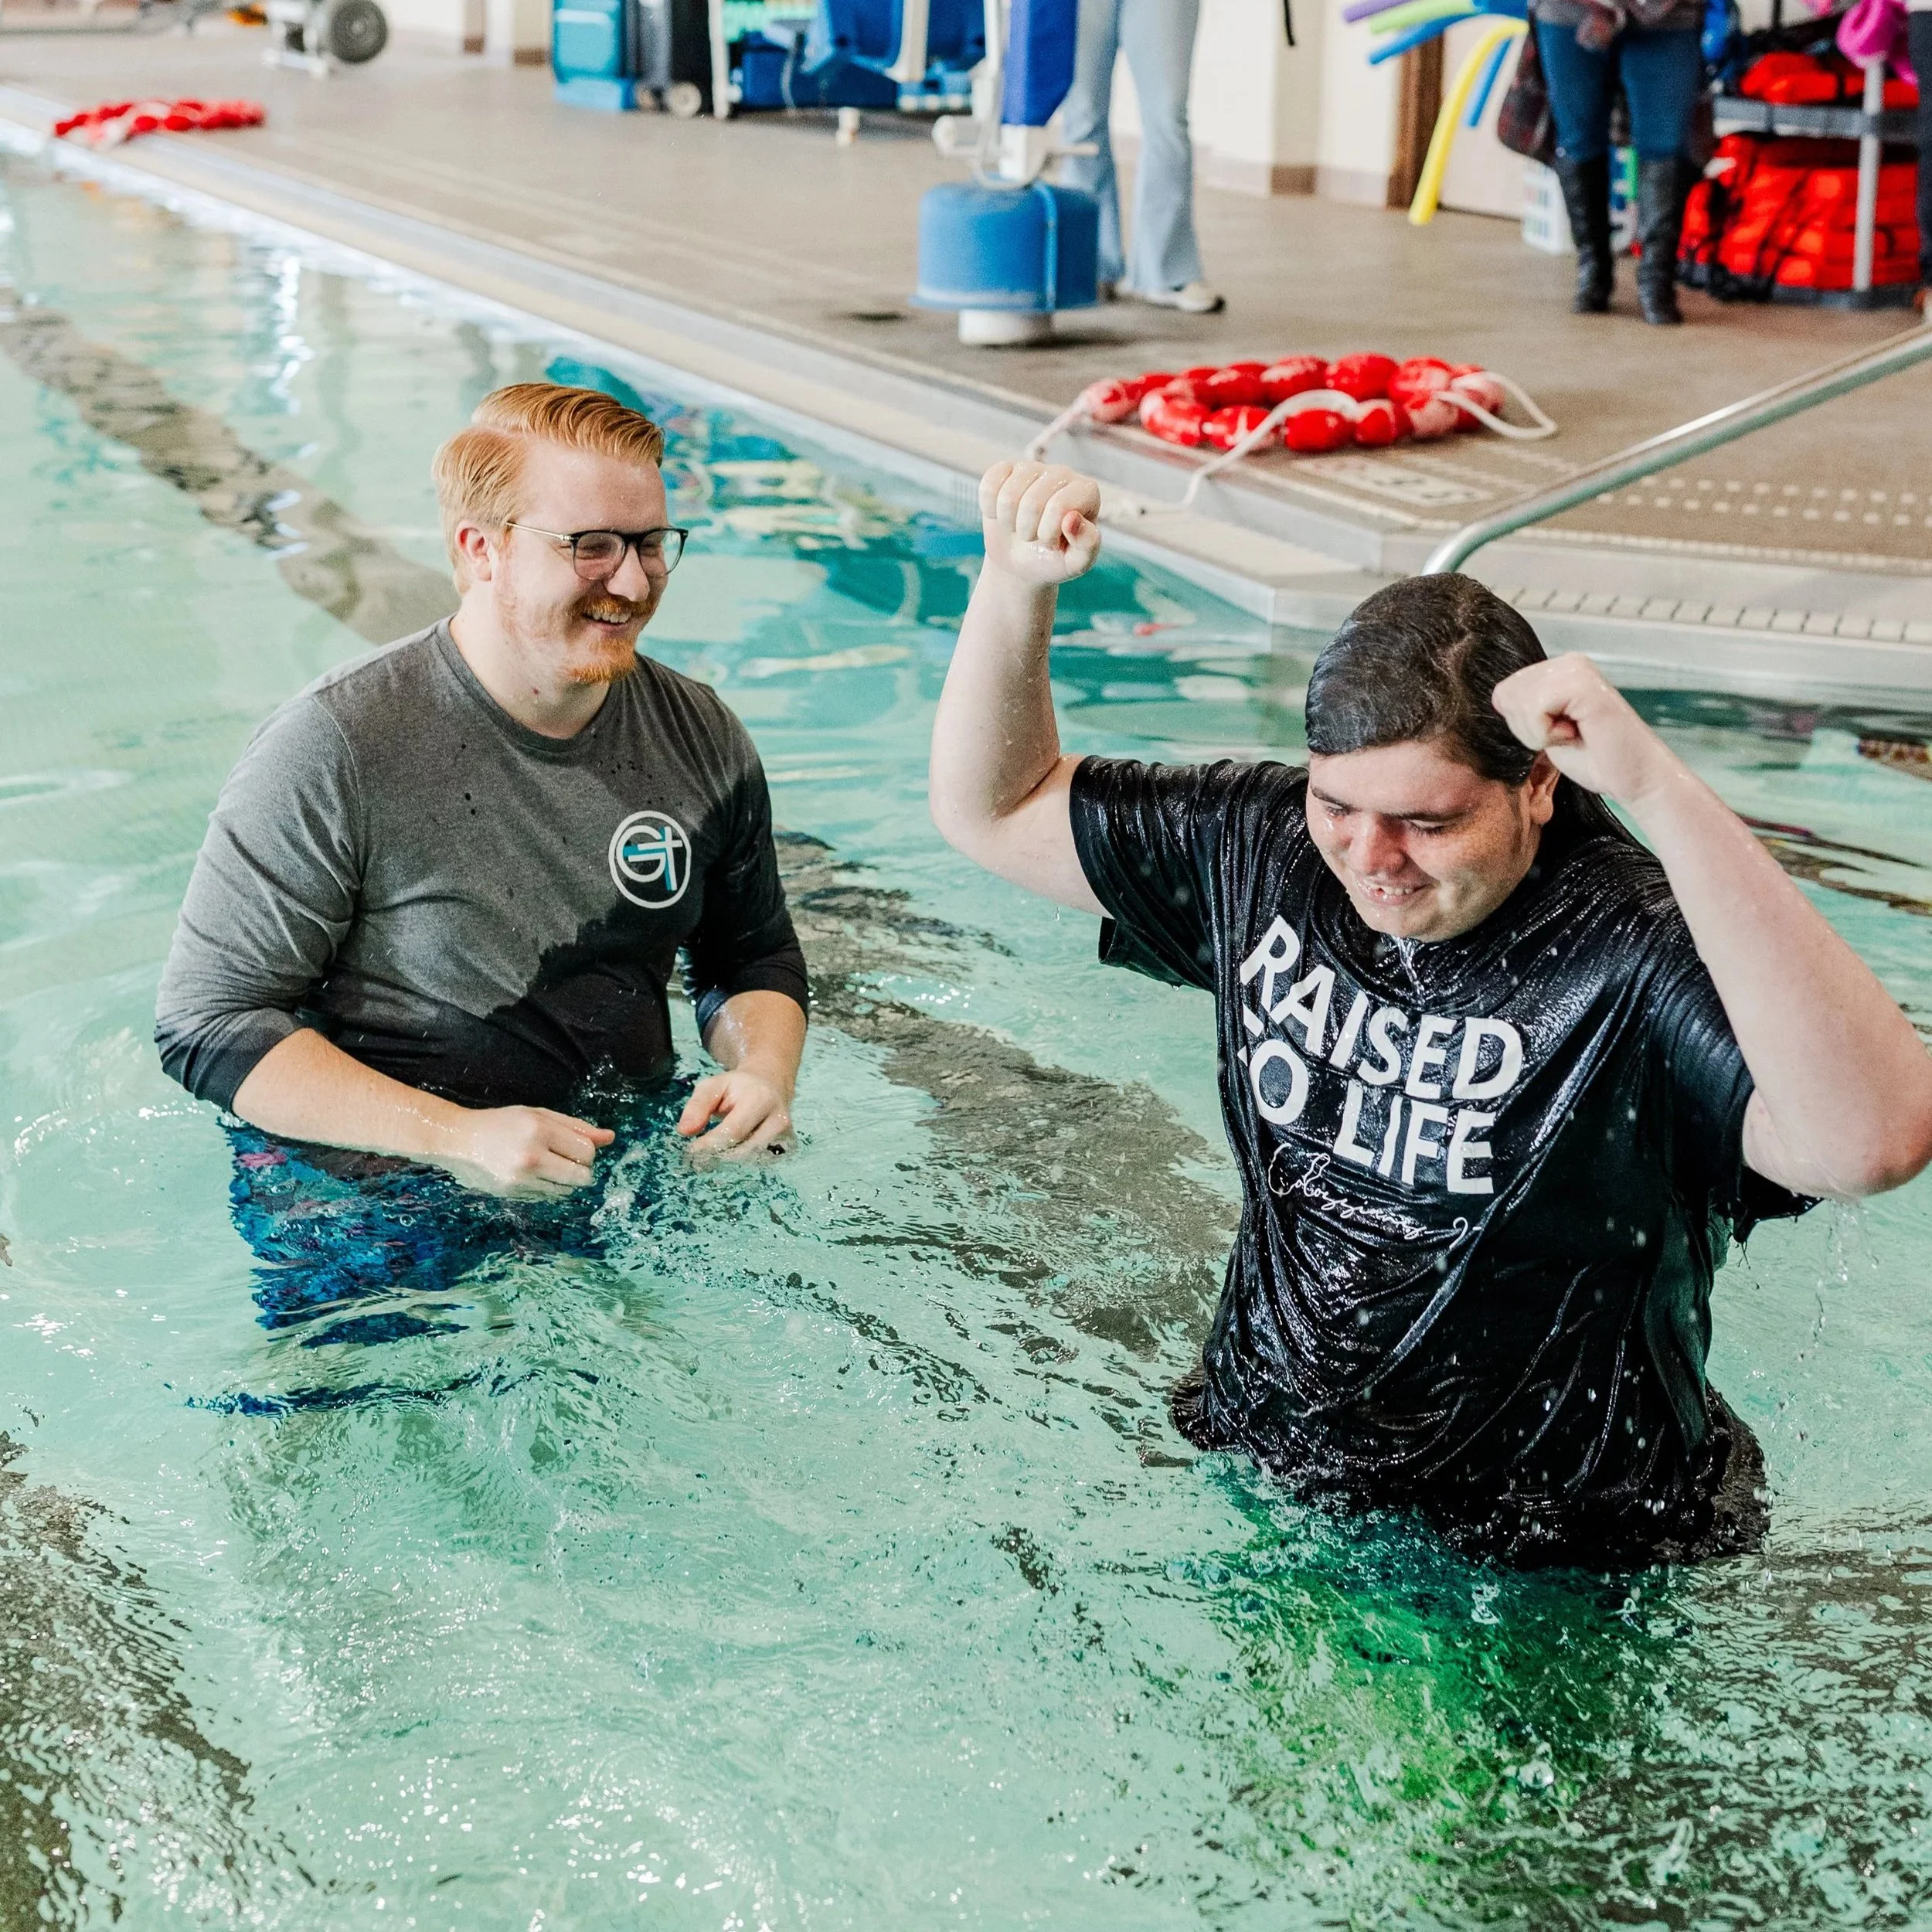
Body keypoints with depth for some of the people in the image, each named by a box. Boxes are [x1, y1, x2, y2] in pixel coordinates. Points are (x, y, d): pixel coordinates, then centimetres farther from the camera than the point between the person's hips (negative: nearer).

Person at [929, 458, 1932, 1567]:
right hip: (1257, 1473, 5)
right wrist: (1018, 584, -8)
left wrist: (1663, 793, -46)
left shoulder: (1637, 948, -25)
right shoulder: (1264, 848, -4)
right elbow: (994, 808, 9)